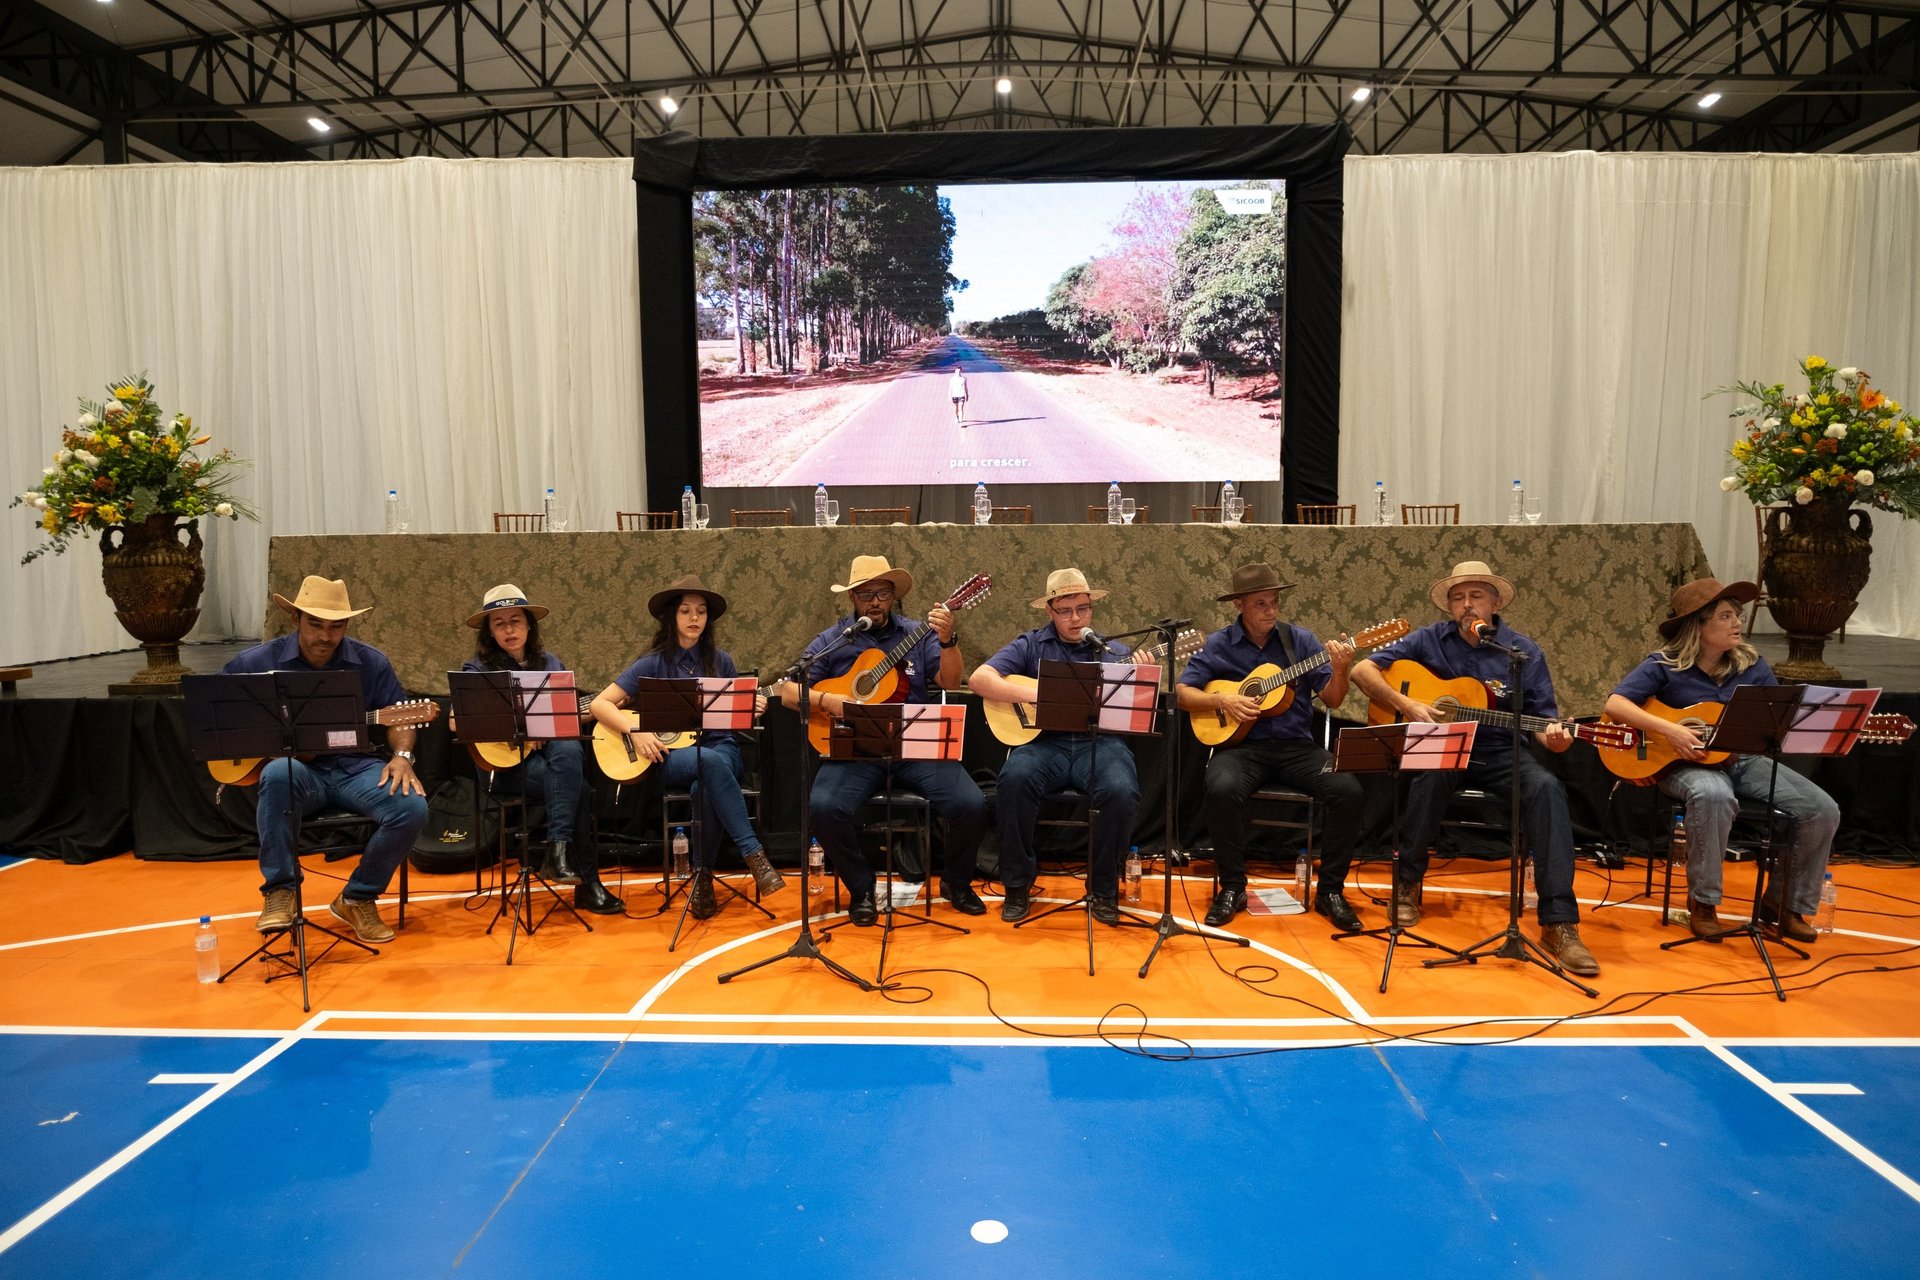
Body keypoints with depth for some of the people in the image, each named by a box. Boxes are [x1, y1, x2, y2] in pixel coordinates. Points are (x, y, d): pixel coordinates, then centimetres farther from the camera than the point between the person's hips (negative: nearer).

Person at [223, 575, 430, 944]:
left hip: (355, 767, 1)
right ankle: (280, 890, -22)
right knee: (278, 774, -38)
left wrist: (402, 756, -14)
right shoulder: (261, 661, 2)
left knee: (412, 807, -25)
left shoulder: (371, 663, 3)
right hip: (297, 767, -1)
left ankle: (358, 897, -1)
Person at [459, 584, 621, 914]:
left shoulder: (550, 663, 12)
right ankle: (588, 881, -24)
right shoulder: (478, 669, 1)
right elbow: (457, 722, -12)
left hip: (552, 748, 3)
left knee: (569, 751, -33)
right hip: (506, 761, -3)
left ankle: (558, 850, -31)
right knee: (577, 787, -29)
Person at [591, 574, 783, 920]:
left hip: (720, 747, 2)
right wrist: (635, 732, -17)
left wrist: (750, 710, -8)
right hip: (670, 755, -1)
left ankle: (702, 877, -19)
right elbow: (599, 704, -2)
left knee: (705, 788, -35)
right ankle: (754, 854, -35)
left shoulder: (720, 661, 8)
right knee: (710, 762, -37)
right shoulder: (653, 663, 1)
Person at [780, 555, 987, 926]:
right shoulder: (832, 641, 8)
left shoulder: (917, 634, 11)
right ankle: (861, 889, -1)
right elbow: (788, 692, 5)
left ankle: (955, 883, 11)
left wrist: (948, 640, -18)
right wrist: (828, 701, -14)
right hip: (855, 751, -1)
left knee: (972, 805, -21)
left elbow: (950, 682, -1)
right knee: (825, 807, -29)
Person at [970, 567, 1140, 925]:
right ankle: (1017, 886, -11)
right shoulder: (1030, 645, 10)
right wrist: (1034, 694, -14)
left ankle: (1103, 888, -4)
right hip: (1044, 741, -1)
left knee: (1122, 792, -30)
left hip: (1098, 742, 1)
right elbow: (978, 678, -3)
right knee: (1015, 778, -32)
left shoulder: (1113, 653, 14)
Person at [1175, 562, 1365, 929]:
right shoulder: (1218, 645, 4)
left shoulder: (1300, 639, 7)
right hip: (1241, 746, -2)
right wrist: (1222, 700, -15)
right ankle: (1232, 888, -12)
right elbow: (1182, 693, 2)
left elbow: (1332, 699, 5)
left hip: (1297, 746, 2)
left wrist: (1340, 670, -15)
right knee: (1222, 788, -34)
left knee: (1347, 789, -24)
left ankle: (1330, 891, -5)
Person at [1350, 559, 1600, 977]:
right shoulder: (1429, 641, 3)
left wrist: (1553, 736, -21)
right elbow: (1363, 670, -1)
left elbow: (1544, 718, 4)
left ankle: (1558, 923, -29)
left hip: (1498, 752, 1)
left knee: (1547, 787, -29)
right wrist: (1406, 704, -15)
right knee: (1432, 775, -36)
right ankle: (1407, 884, -14)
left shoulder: (1524, 652, 3)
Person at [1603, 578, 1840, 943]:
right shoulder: (1665, 665, -8)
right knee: (1714, 796, -39)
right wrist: (1669, 730, -27)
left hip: (1744, 761, 6)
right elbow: (1615, 703, -18)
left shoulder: (1751, 664, 6)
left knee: (1822, 810, -11)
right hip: (1687, 764, -5)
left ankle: (1784, 904, 10)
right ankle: (1702, 903, -18)